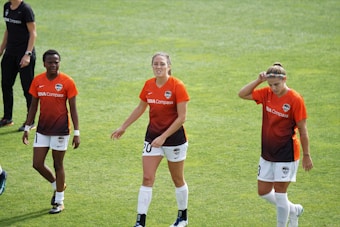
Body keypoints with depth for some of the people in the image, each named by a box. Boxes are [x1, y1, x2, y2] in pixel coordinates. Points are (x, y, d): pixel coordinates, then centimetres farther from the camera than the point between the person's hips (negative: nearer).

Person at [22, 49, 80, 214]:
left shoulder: (67, 82, -9)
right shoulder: (37, 81, 1)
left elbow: (73, 108, -6)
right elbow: (33, 106, 9)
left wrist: (76, 133, -9)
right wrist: (27, 128, 8)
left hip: (60, 129, -4)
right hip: (42, 129, 4)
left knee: (58, 165, 3)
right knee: (37, 164, 3)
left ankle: (59, 202, 17)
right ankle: (57, 185, 31)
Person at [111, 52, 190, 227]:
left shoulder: (177, 86, -15)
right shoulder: (149, 85, 0)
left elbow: (182, 117, -16)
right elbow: (140, 108, 16)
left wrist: (163, 137, -20)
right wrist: (123, 127, 18)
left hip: (174, 138, -4)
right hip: (152, 136, 4)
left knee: (178, 180, 11)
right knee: (147, 178, -4)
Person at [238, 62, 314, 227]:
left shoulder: (295, 99, -16)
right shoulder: (266, 94, 1)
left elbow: (303, 130, -11)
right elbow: (242, 94, 5)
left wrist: (307, 155, -8)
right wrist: (258, 81, -8)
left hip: (286, 153, -7)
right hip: (267, 153, 7)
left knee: (279, 194, -3)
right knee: (263, 192, 12)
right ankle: (293, 210, 34)